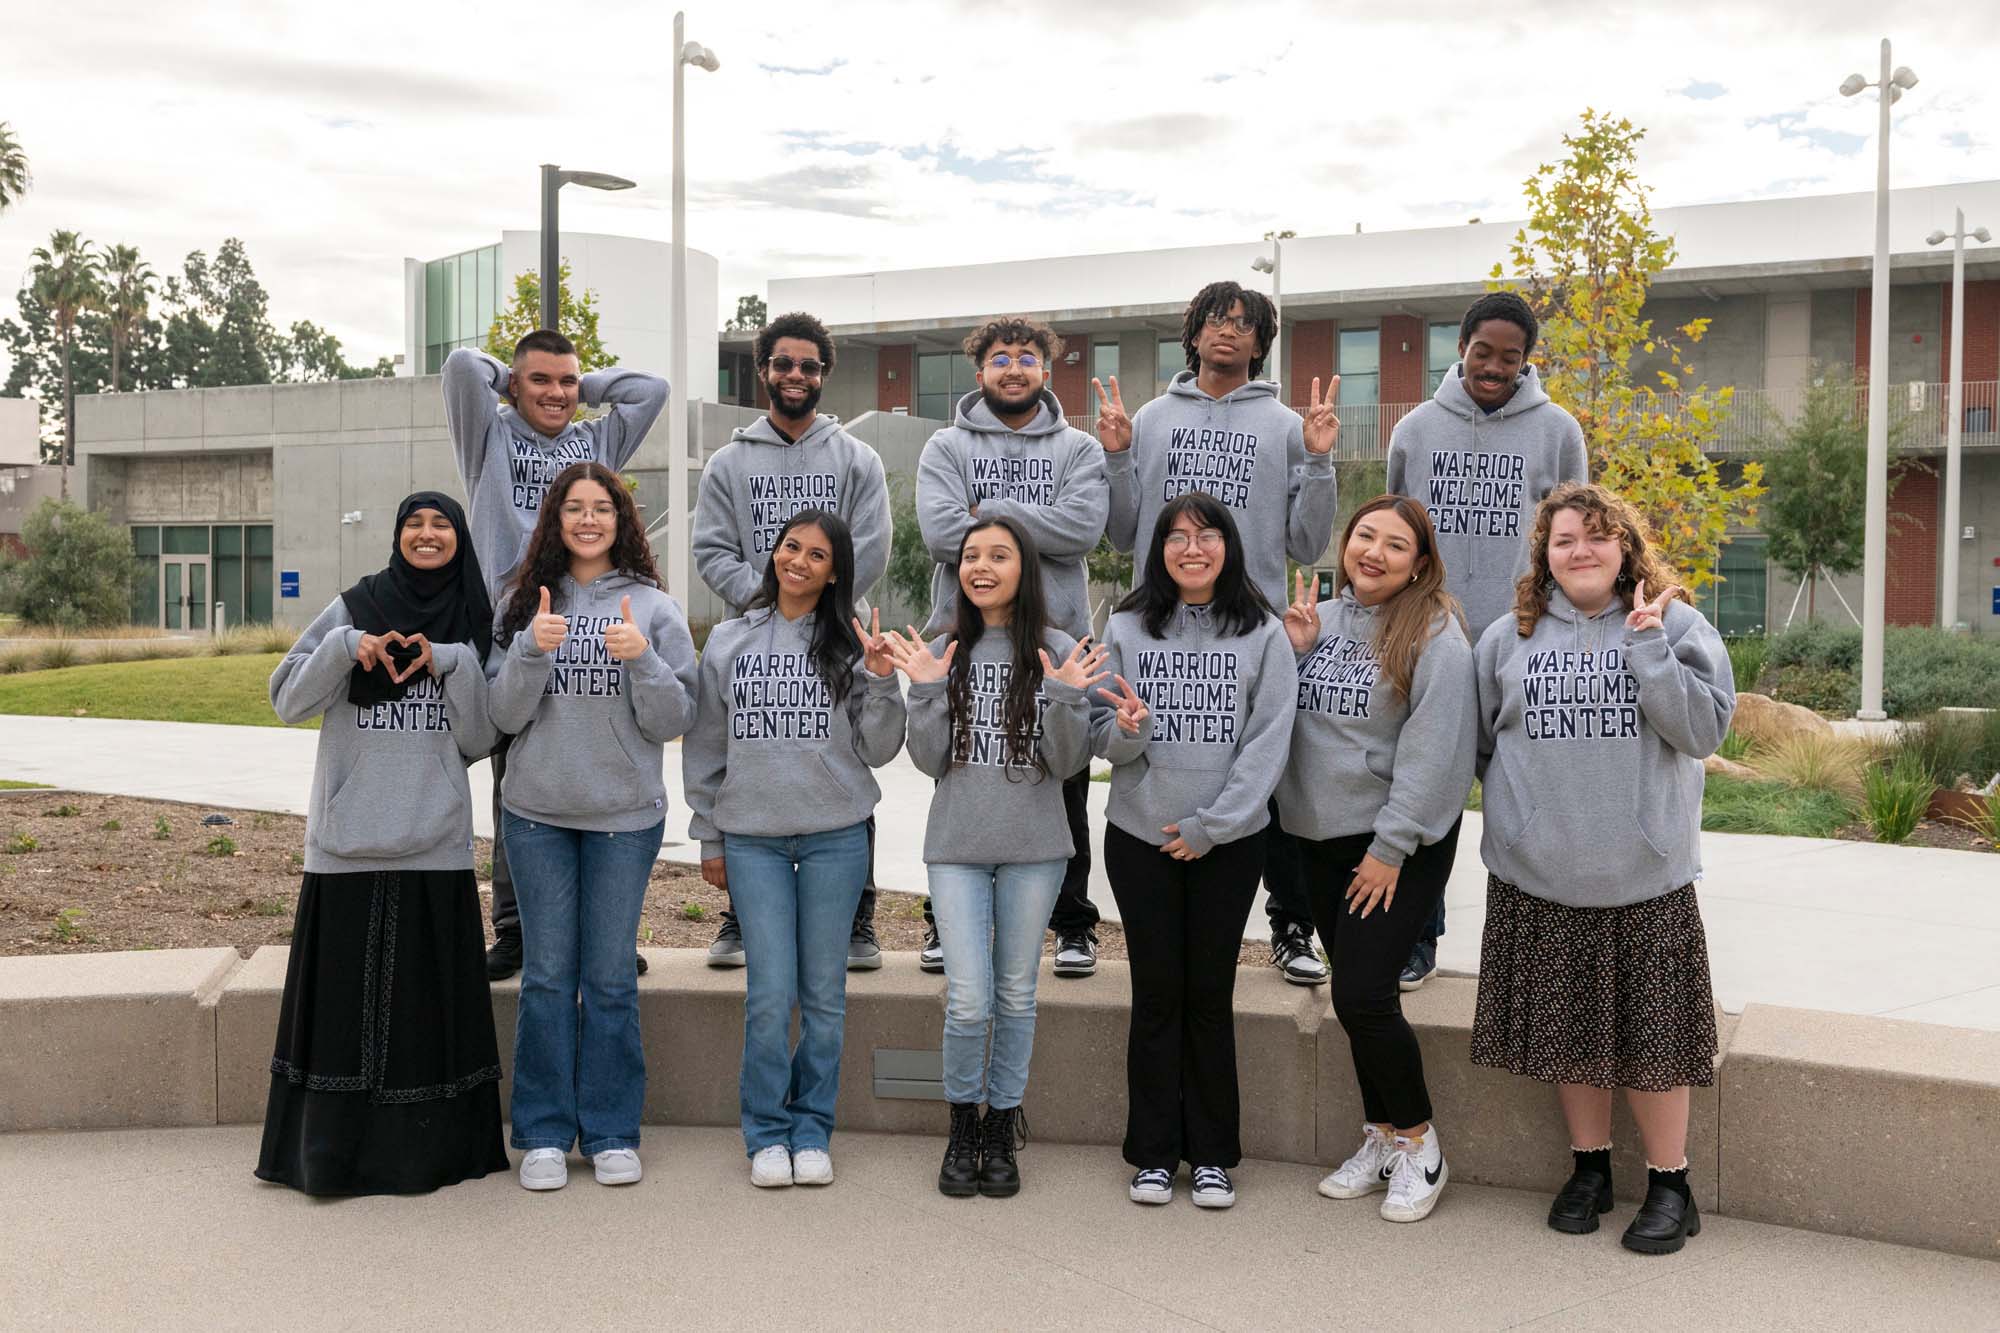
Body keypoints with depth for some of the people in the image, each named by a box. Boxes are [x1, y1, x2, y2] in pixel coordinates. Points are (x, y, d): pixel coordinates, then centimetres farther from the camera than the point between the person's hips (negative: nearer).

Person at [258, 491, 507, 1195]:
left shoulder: (472, 627, 10)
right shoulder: (352, 610, 7)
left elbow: (479, 739, 4)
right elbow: (288, 701, 2)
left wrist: (452, 663, -9)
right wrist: (345, 648, -13)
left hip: (434, 844, 1)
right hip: (349, 840, -1)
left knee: (429, 996, 3)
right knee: (344, 992, 0)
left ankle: (429, 1145, 12)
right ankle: (333, 1146, 10)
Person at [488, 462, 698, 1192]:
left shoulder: (655, 607, 1)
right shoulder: (524, 603, 5)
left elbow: (672, 722, -2)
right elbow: (504, 715, 0)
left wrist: (642, 659, -18)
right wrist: (532, 649, -16)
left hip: (625, 816, -1)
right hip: (537, 812, 1)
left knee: (611, 977, 6)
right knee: (547, 974, 7)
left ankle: (611, 1131, 17)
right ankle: (544, 1133, 17)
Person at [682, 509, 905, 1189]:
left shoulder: (851, 645, 4)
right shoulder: (729, 641, 8)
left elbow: (879, 751, 3)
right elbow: (706, 748, 12)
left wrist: (881, 681, -11)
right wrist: (708, 837, 12)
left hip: (836, 837, 0)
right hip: (752, 838, 0)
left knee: (824, 994, 6)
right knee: (770, 993, -3)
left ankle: (812, 1131, 20)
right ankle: (767, 1132, 13)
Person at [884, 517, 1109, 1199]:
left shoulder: (1060, 653, -1)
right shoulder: (943, 654, 4)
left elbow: (1066, 764, -3)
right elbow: (930, 762, 1)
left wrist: (1065, 699, -18)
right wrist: (925, 690, -11)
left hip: (1033, 847, 0)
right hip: (956, 845, 1)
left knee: (1016, 995, 10)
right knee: (968, 1001, -4)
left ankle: (1003, 1129, 25)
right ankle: (963, 1124, 18)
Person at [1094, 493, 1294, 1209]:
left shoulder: (1263, 634, 0)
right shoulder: (1127, 628, 3)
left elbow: (1268, 742, -5)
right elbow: (1100, 733, 5)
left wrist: (1210, 825, -11)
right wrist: (1127, 728, -19)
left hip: (1229, 843, -1)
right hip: (1140, 837, 1)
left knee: (1210, 994, 5)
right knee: (1156, 992, 5)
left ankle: (1212, 1153, 17)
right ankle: (1154, 1152, 16)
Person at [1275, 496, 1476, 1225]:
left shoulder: (1434, 633, -11)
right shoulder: (1319, 618, 7)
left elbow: (1435, 749, -15)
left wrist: (1391, 848, -16)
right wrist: (1294, 651, -5)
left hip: (1400, 845, -6)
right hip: (1320, 837, 6)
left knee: (1361, 994, -10)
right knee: (1358, 995, 13)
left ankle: (1416, 1139, 11)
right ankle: (1382, 1137, 28)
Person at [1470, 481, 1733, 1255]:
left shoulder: (1674, 625, 1)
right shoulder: (1508, 638, 5)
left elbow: (1705, 729, -10)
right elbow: (1478, 740, 13)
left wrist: (1646, 643, -15)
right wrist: (1518, 814, 4)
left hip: (1645, 876, -2)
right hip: (1539, 877, 2)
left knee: (1650, 1028, 3)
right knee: (1568, 1027, 12)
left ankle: (1669, 1184, 19)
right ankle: (1590, 1168, 29)